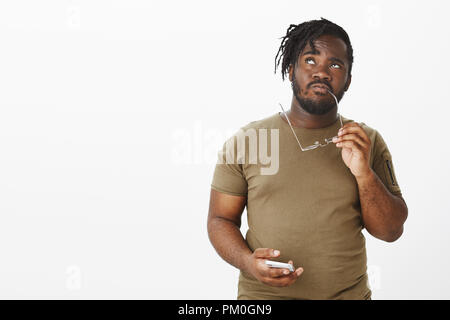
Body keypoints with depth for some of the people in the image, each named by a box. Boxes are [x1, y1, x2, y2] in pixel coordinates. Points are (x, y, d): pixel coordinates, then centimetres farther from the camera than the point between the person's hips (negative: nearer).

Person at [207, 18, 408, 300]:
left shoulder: (369, 142, 0)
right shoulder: (245, 140, -5)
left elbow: (391, 231, -2)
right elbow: (221, 219, -1)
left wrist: (363, 173, -18)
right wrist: (247, 261, -20)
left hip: (349, 293, 2)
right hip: (262, 294, -1)